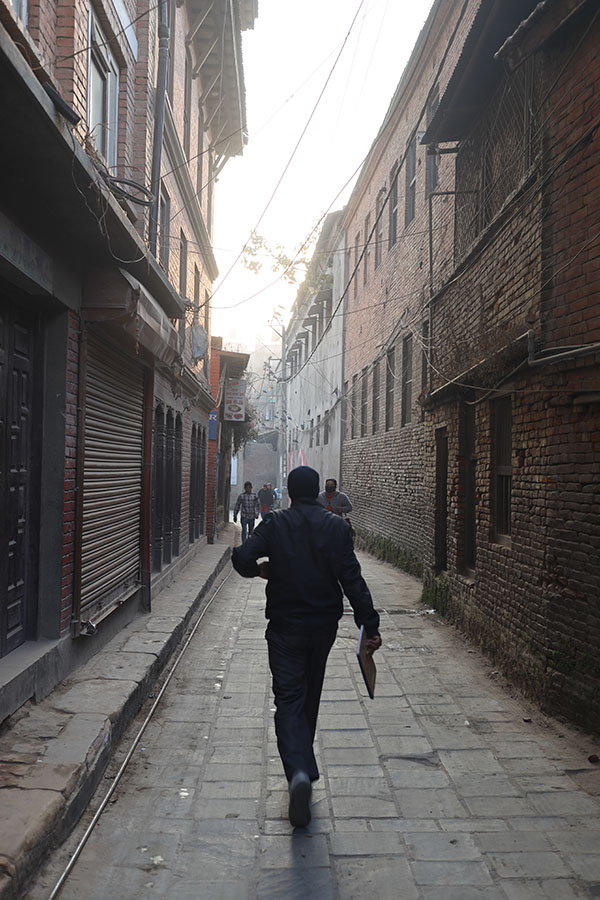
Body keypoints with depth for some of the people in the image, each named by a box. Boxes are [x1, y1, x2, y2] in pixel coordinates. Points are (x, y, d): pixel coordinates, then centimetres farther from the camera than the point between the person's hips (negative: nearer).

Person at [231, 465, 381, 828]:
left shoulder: (275, 524, -6)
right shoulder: (337, 527, -3)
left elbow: (243, 558, -16)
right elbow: (353, 580, -9)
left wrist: (261, 570, 7)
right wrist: (370, 625, -8)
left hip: (285, 626, -2)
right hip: (324, 625, 3)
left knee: (288, 699, -2)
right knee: (310, 697, 20)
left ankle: (299, 770, -23)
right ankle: (303, 765, 34)